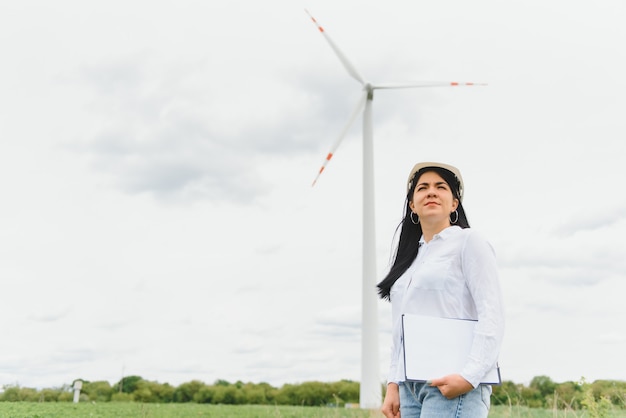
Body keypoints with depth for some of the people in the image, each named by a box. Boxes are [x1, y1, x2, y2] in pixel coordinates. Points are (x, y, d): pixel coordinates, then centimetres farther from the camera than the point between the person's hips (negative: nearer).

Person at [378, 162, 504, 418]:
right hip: (410, 385, 6)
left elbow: (492, 316, -8)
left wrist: (469, 376, -18)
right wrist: (393, 383, 8)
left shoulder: (468, 241, 2)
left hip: (453, 386, -6)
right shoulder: (410, 257, 20)